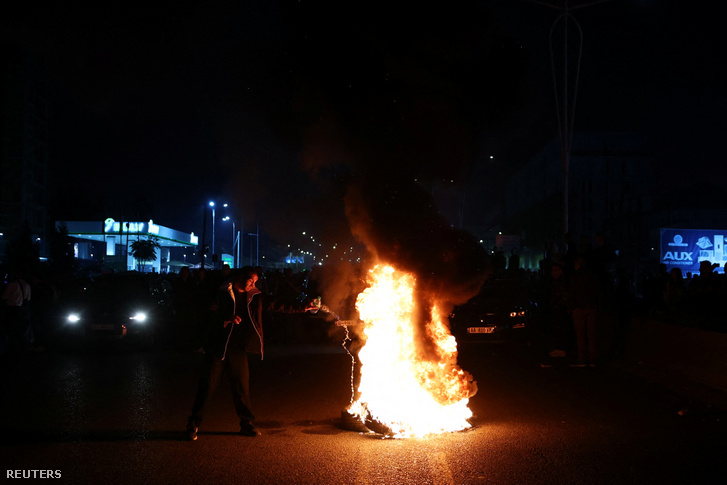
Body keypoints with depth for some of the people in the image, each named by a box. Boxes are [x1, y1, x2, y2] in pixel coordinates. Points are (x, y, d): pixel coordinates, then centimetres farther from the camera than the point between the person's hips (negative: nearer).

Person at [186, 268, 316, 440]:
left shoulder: (255, 296, 9)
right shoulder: (223, 294, -3)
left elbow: (277, 306, 9)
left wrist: (303, 308, 4)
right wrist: (226, 319, -24)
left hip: (238, 349, 4)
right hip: (218, 347, -4)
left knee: (242, 386, 6)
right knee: (207, 385, -2)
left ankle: (246, 424, 18)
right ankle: (193, 425, 9)